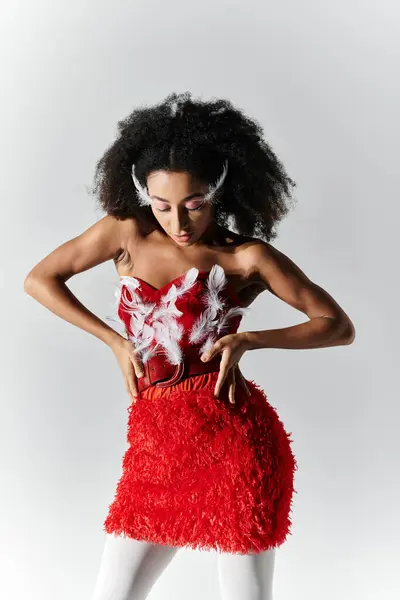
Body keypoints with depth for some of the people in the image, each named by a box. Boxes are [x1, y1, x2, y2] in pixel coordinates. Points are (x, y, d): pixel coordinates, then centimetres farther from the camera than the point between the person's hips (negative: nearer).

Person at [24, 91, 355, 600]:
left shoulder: (247, 257, -4)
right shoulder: (127, 231, 3)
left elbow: (339, 326, 0)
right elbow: (39, 279, 10)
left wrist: (248, 340, -12)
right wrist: (115, 340, 3)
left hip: (232, 435, -3)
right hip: (153, 447, 4)